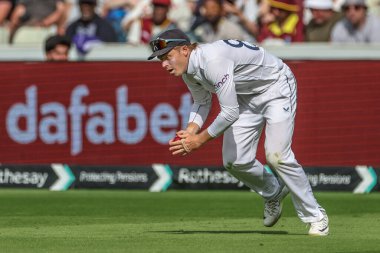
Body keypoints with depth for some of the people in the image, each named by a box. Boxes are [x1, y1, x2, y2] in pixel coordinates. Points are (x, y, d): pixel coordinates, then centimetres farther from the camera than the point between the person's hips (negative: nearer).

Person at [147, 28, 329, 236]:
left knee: (276, 155, -19)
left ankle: (315, 216, -5)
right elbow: (202, 102, 11)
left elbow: (230, 111, -36)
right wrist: (191, 130, -8)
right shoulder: (188, 70, -8)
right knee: (234, 160, -1)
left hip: (276, 87, -8)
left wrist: (200, 139, -27)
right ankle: (274, 193, 28)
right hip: (247, 96, 8)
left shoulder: (213, 61, -37)